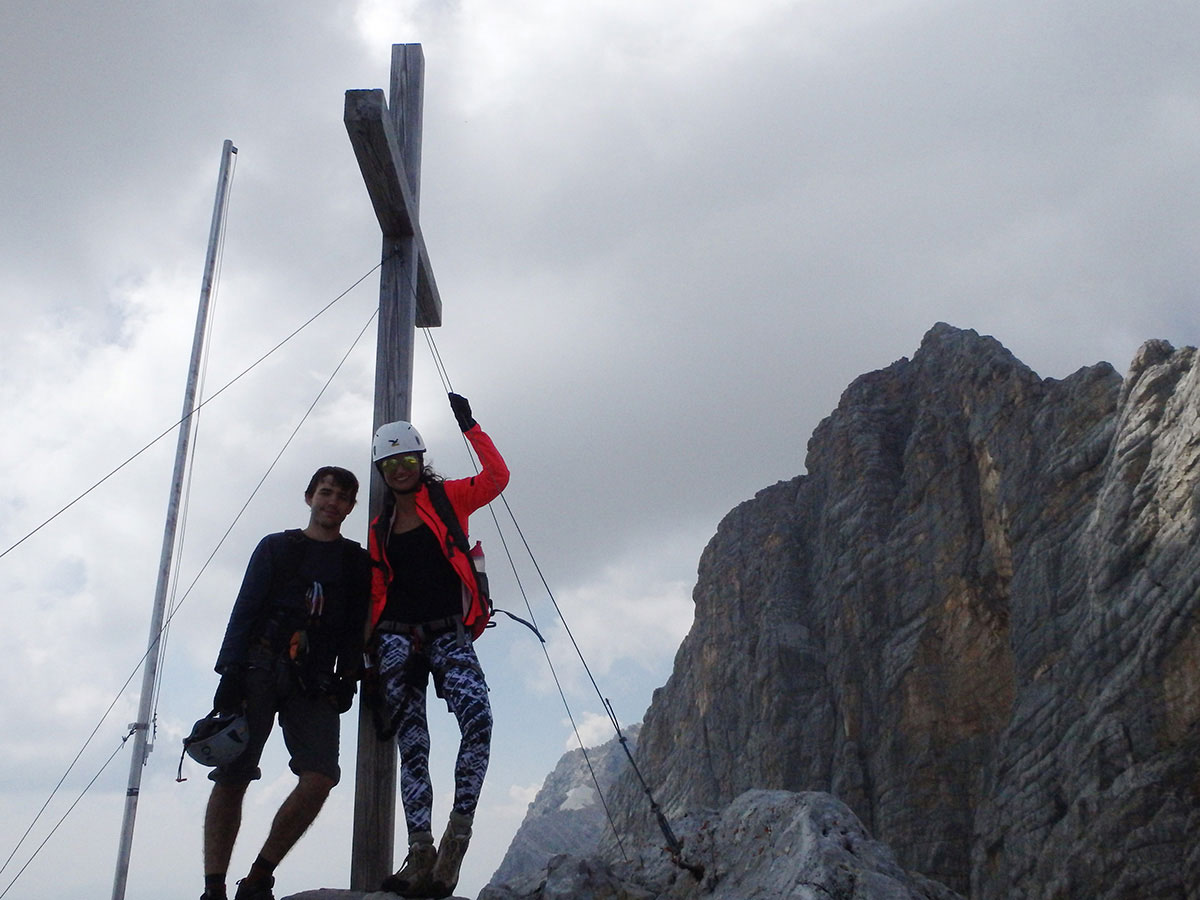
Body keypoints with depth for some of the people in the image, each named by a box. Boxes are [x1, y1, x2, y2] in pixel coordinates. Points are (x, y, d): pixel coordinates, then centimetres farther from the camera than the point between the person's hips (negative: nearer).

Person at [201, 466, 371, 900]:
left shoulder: (358, 563, 17)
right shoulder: (276, 547, 14)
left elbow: (357, 628, 13)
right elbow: (244, 610, 6)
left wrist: (349, 677, -3)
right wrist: (231, 671, -6)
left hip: (314, 681, 1)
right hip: (261, 668, -1)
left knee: (321, 776, -16)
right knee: (231, 777, -8)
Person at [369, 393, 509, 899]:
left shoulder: (447, 498, 9)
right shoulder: (380, 527, 18)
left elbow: (496, 478, -7)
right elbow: (376, 591, 20)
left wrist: (469, 428, -13)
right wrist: (369, 645, 11)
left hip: (449, 633, -3)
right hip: (398, 637, 3)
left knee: (477, 717, -27)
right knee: (412, 745, -5)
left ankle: (459, 831, -20)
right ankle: (421, 854, -7)